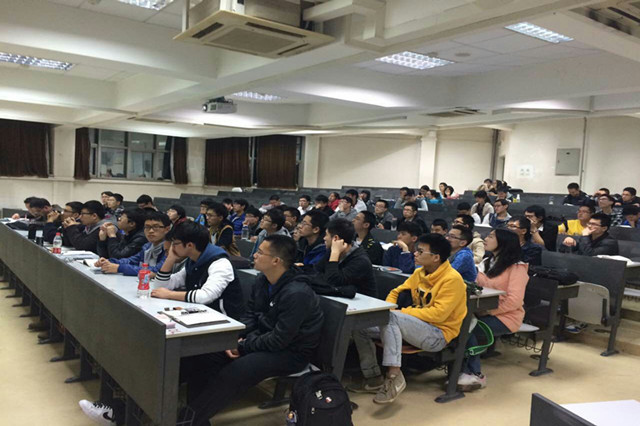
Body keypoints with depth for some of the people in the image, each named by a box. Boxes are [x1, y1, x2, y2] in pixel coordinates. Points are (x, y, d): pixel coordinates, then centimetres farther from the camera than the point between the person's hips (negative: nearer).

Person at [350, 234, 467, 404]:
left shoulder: (452, 279, -14)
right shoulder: (420, 272, 8)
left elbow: (438, 314, -22)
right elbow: (396, 292, 18)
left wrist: (402, 312, -20)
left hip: (438, 335, -8)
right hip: (416, 326, 8)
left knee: (391, 318, -33)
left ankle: (394, 377, -31)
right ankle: (373, 378, 1)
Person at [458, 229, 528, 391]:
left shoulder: (517, 268, -8)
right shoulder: (486, 263, 16)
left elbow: (514, 301, -18)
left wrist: (489, 311, -20)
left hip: (506, 317, -6)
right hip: (484, 312, 6)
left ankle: (475, 375, -15)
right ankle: (466, 370, -19)